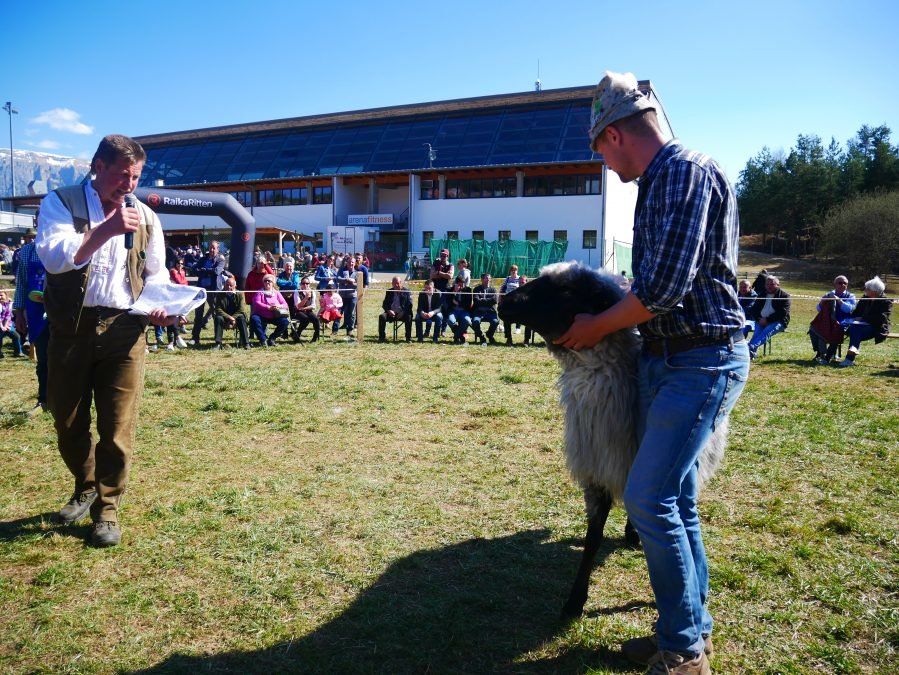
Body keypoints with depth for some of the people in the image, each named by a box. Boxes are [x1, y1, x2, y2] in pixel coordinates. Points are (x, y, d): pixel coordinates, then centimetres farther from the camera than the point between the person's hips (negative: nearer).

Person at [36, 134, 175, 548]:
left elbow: (156, 274, 13)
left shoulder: (144, 216, 8)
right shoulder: (61, 202, -2)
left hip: (123, 329, 1)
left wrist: (159, 307, -7)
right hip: (70, 327, 0)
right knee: (68, 422, 13)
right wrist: (106, 230, -26)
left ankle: (107, 509, 16)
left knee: (118, 425, 1)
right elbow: (53, 257, -18)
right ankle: (85, 488, 38)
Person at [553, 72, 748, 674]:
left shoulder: (689, 171, -14)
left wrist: (598, 327, -9)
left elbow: (665, 287, -21)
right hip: (665, 358, 9)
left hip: (702, 363, -9)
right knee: (675, 499, 13)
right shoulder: (659, 181, 15)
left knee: (649, 499, -9)